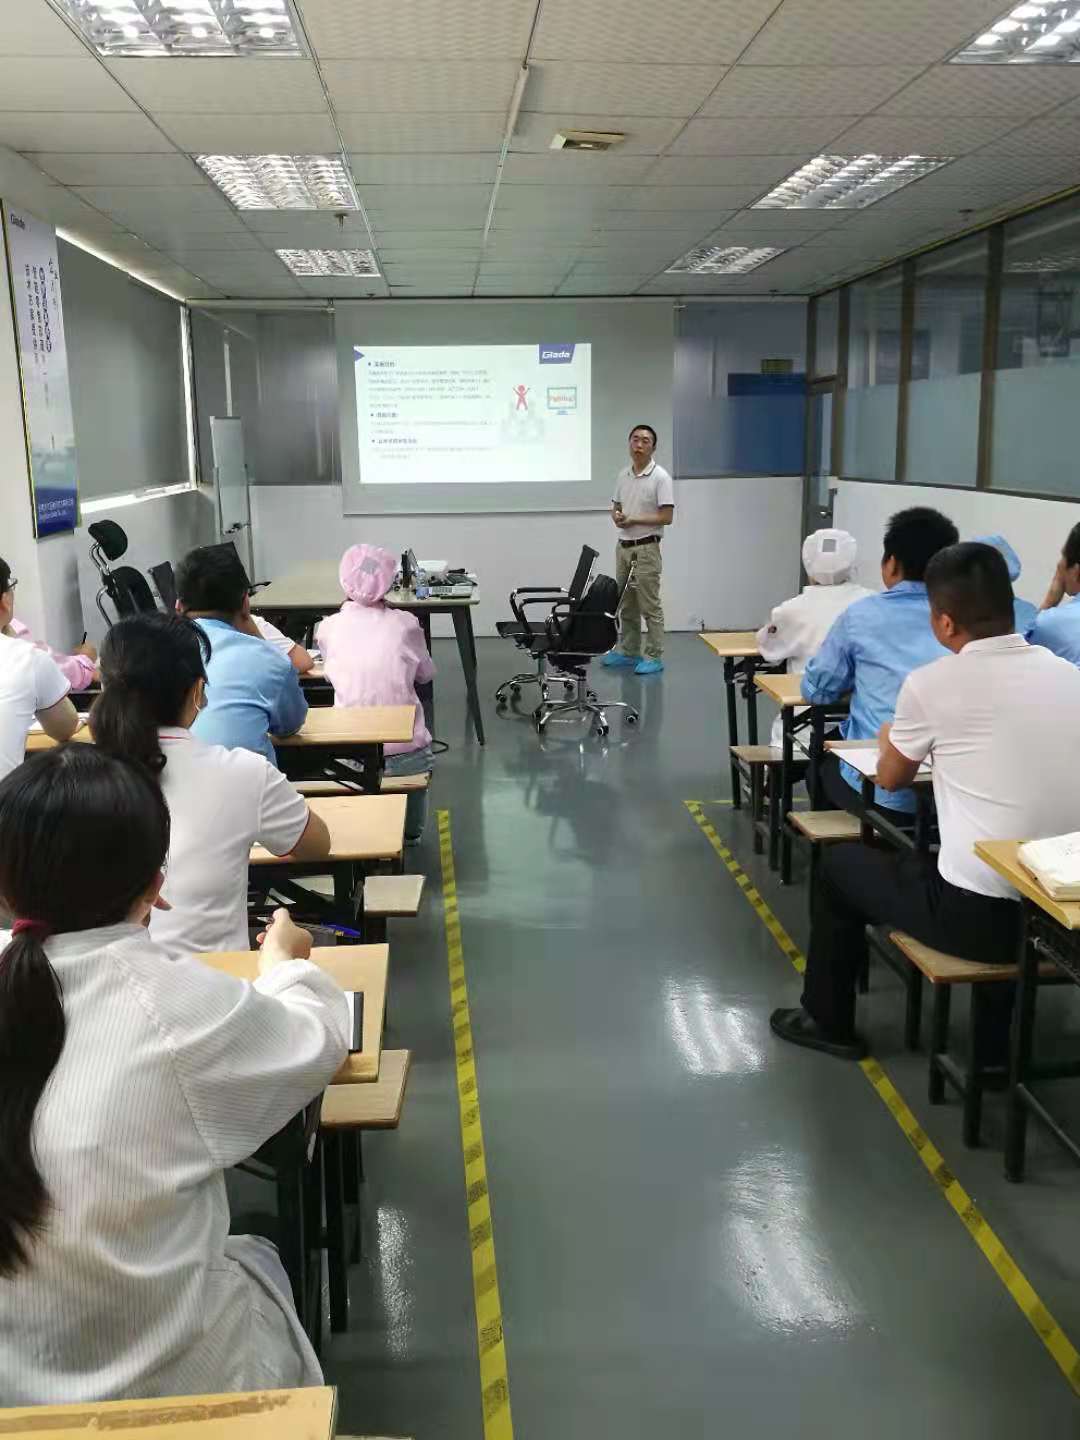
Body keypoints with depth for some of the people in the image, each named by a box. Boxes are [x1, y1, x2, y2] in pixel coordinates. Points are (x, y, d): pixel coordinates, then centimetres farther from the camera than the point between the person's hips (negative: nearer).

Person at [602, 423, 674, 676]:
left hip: (646, 549, -7)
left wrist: (634, 519, -20)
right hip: (623, 546, 7)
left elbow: (667, 517, -16)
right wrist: (616, 516, -7)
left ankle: (654, 657, 4)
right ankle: (628, 652, 23)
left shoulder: (660, 477, -12)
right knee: (626, 605, 14)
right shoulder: (623, 474, 10)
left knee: (650, 606, -2)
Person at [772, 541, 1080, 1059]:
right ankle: (999, 1033, 43)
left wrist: (892, 737, 27)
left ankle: (828, 1021, 34)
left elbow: (891, 778, 6)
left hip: (975, 912, -5)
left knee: (838, 863, 19)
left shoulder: (932, 682, -11)